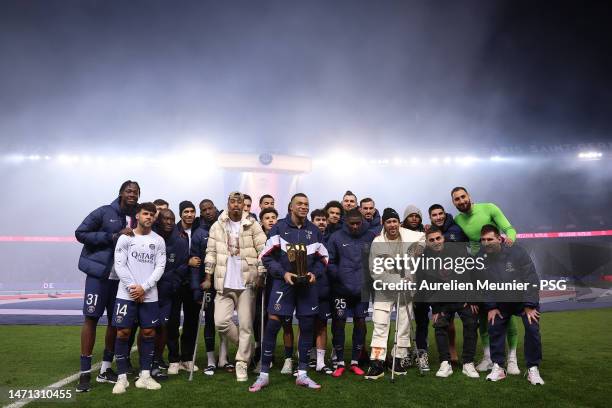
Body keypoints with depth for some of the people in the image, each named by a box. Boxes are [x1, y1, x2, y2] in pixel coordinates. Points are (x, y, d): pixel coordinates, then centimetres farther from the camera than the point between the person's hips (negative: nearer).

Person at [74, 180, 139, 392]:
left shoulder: (137, 219, 6)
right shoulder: (104, 212, -5)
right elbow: (80, 233, -9)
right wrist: (113, 237, -16)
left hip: (122, 278, 5)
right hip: (99, 273, -4)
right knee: (91, 318, -2)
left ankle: (105, 369, 23)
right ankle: (85, 372, 8)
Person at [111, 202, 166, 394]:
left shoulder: (159, 241, 7)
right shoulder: (125, 238, 3)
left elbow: (160, 267, 1)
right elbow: (119, 265, -3)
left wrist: (143, 287, -10)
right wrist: (132, 287, -11)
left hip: (149, 295, 2)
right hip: (126, 293, -2)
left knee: (149, 332, 4)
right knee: (123, 332, -1)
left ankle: (144, 376, 14)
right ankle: (122, 377, 10)